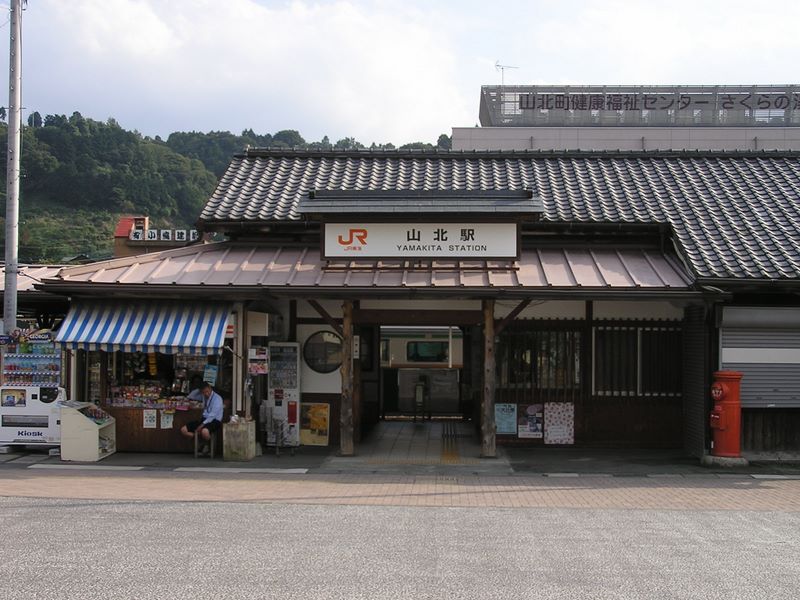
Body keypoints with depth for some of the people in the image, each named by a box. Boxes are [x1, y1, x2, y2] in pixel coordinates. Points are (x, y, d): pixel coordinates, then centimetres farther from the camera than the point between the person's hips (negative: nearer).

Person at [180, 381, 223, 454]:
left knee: (204, 431, -41)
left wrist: (202, 425, -25)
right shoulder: (203, 396, 9)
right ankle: (203, 440, -1)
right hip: (204, 419, 7)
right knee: (183, 430, -6)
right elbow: (191, 396, 25)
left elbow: (213, 415, -20)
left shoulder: (217, 398, -13)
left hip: (214, 421, -7)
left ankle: (207, 444, -6)